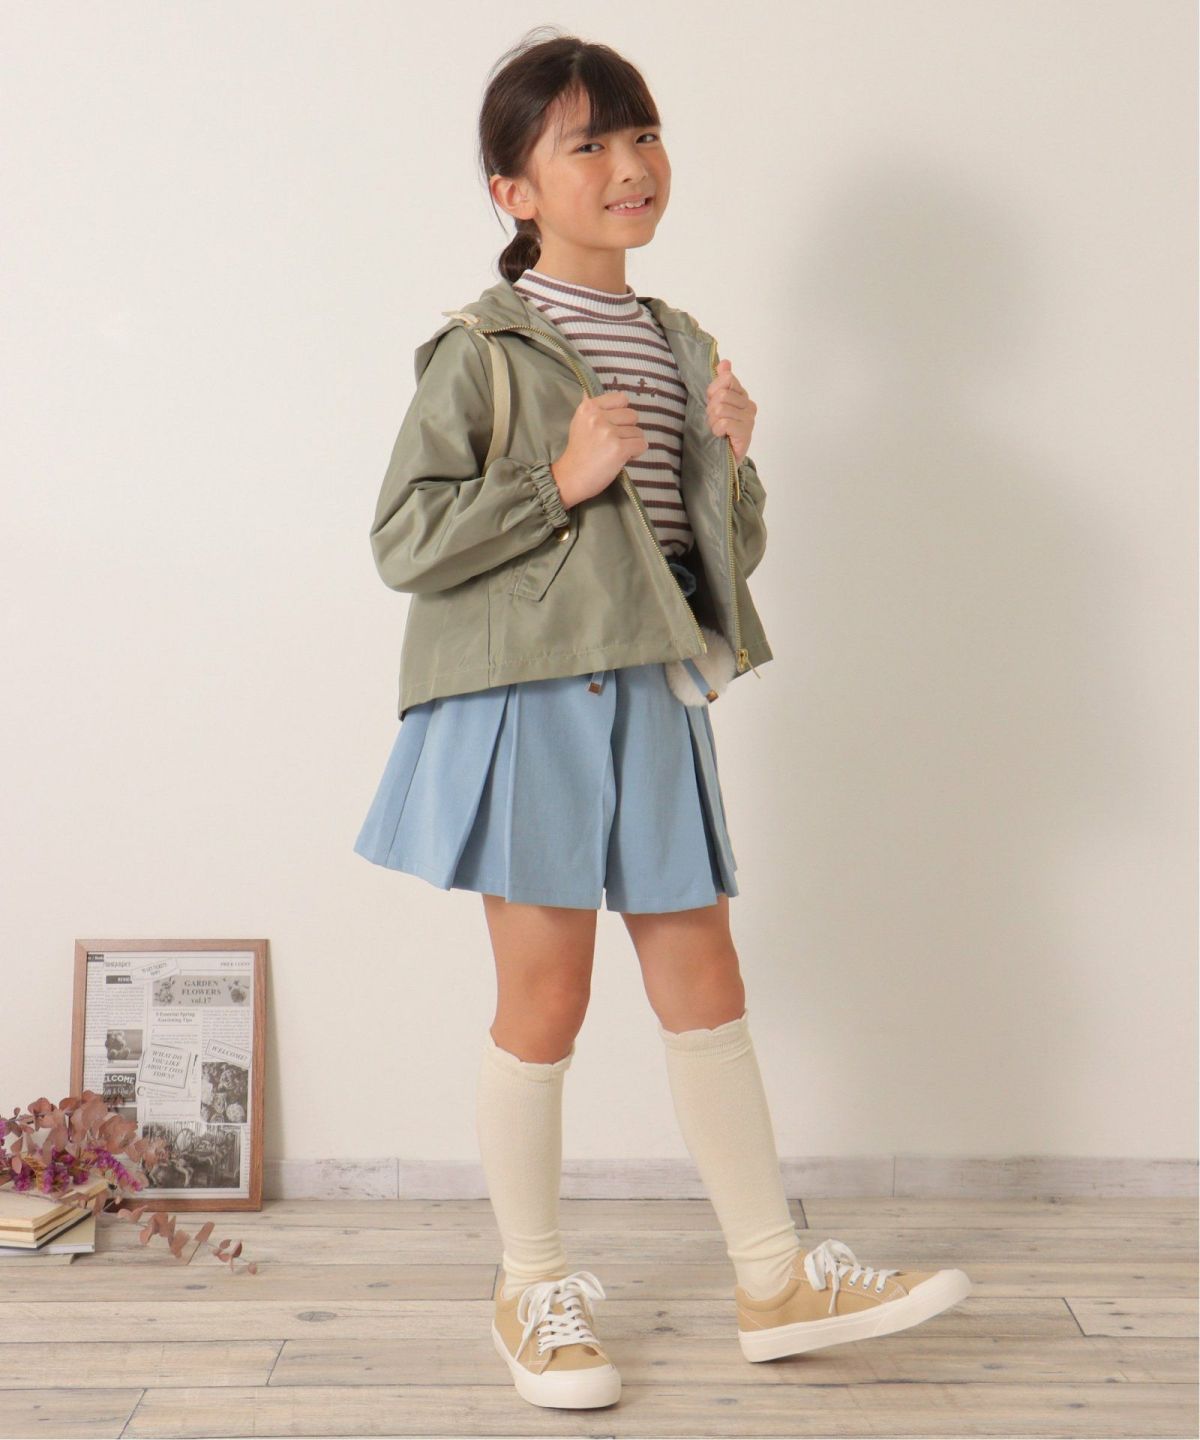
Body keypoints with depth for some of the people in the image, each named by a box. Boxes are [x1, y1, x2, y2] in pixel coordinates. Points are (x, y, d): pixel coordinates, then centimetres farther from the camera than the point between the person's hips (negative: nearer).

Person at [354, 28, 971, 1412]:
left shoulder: (680, 348, 14)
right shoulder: (484, 349, -5)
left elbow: (728, 551, 18)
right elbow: (403, 541, -10)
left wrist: (730, 461, -1)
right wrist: (556, 482, -17)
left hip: (653, 700, 6)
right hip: (527, 699, -6)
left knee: (704, 987, 9)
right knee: (545, 999, 2)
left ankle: (775, 1279, 20)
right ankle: (531, 1287, 20)